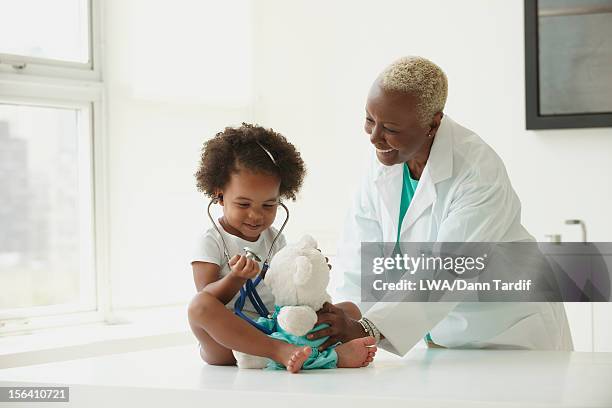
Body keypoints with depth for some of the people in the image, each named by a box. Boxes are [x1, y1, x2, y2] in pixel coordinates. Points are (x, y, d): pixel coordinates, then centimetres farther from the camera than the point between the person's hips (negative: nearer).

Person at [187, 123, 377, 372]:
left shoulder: (274, 239, 17)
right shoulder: (213, 242, 0)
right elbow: (206, 300, -9)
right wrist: (237, 279, -26)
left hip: (277, 330, 6)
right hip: (227, 346, -5)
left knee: (349, 310, -2)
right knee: (199, 306, -36)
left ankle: (334, 349, -39)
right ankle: (281, 352, -47)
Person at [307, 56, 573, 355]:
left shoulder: (480, 174, -23)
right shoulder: (382, 161, -4)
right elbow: (360, 258, -7)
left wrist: (362, 328, -40)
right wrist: (340, 316, -26)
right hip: (437, 335, 5)